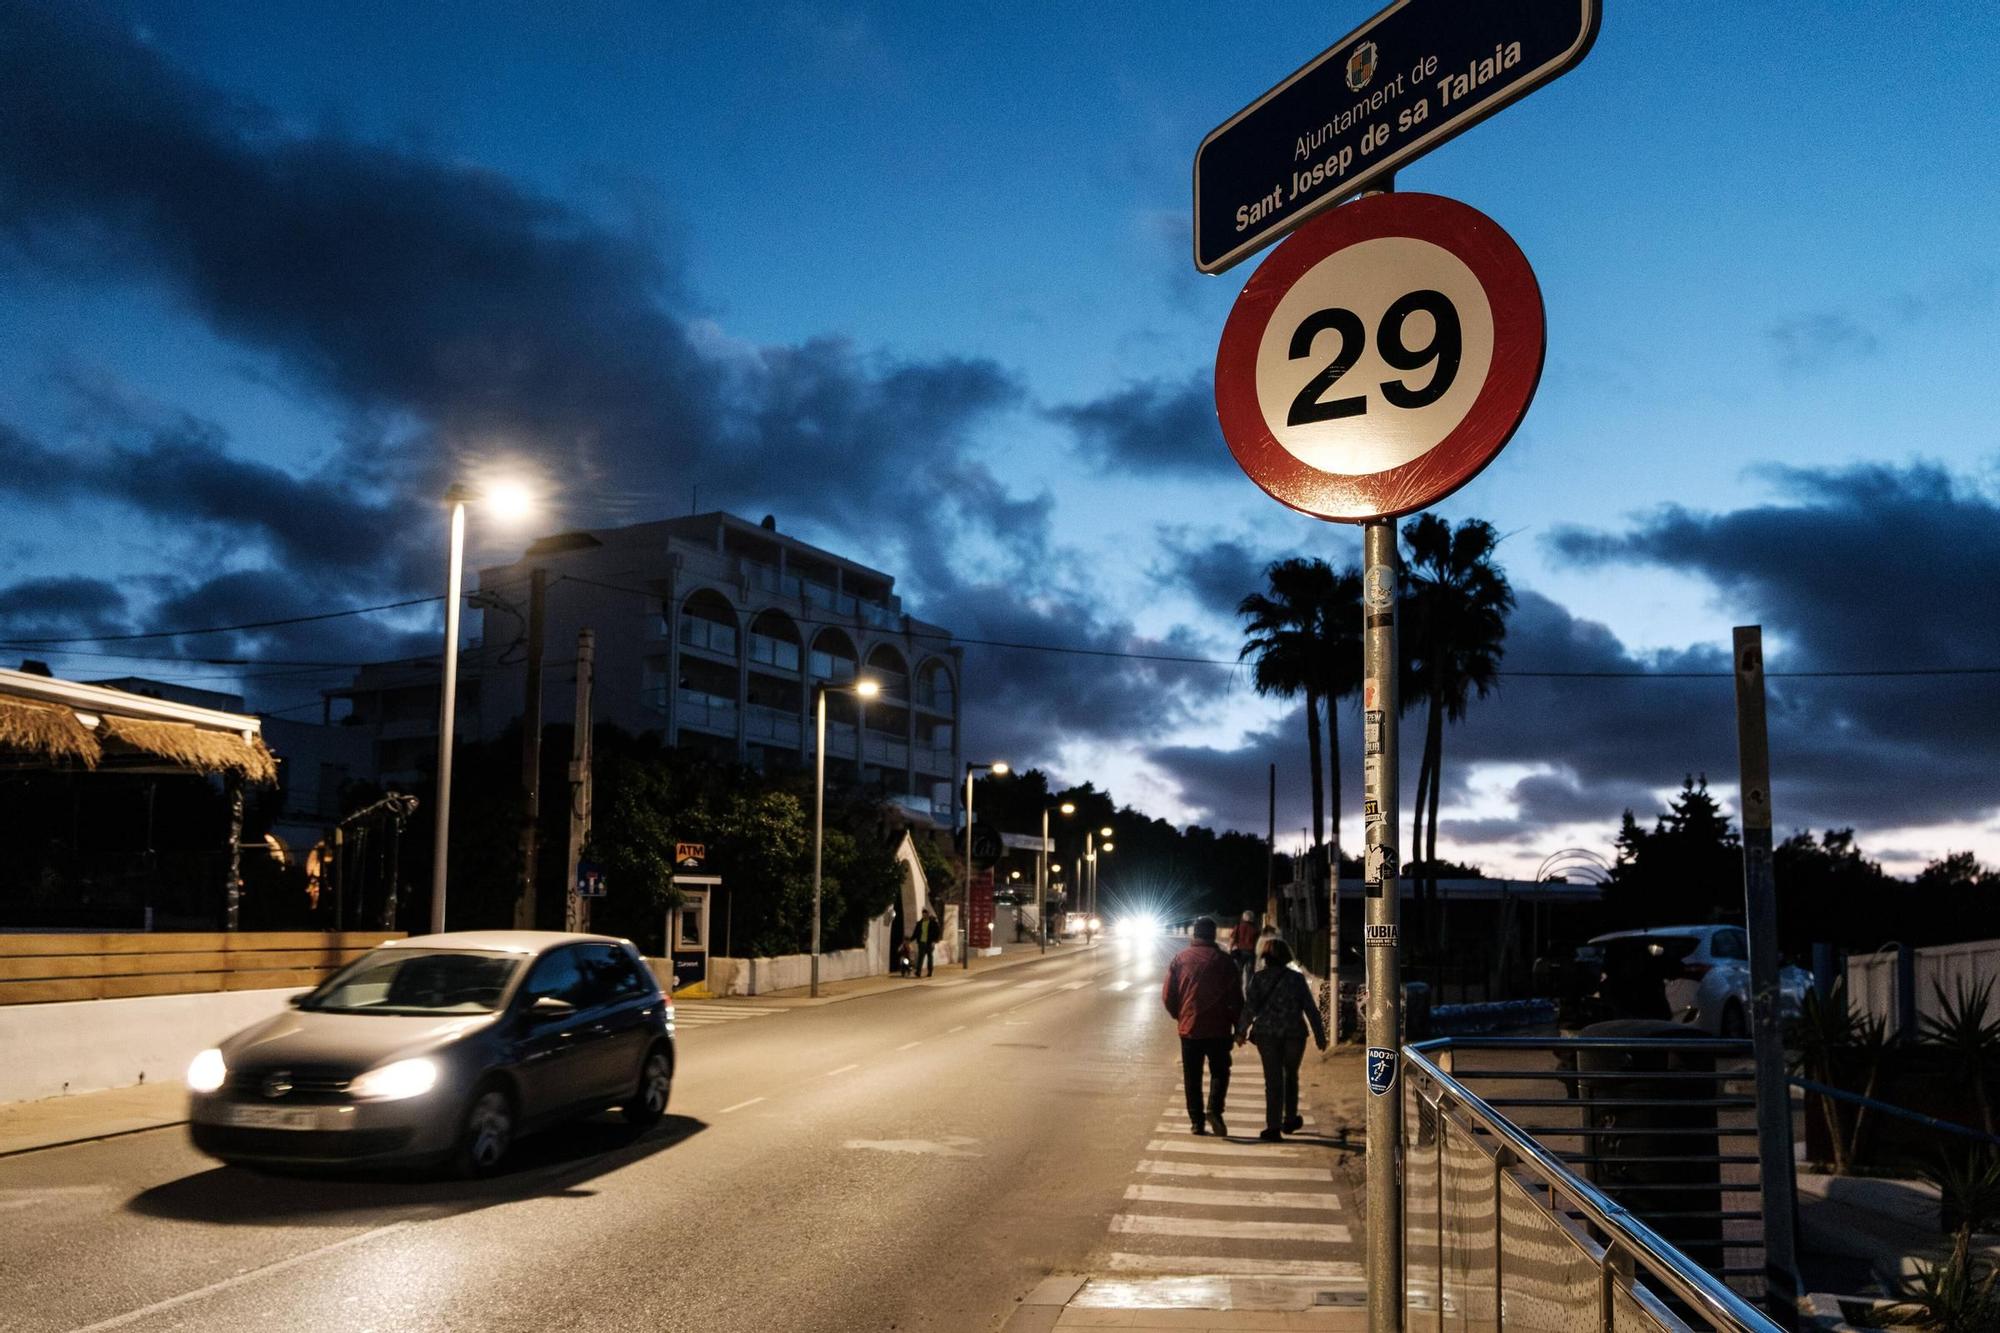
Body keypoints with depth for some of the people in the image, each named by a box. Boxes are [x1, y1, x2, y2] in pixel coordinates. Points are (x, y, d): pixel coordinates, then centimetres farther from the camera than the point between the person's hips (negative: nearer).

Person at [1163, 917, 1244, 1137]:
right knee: (1219, 1071, 11)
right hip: (1218, 1028, -1)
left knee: (1192, 1078, 10)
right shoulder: (1223, 961, -3)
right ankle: (1214, 1110, -11)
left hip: (1189, 1028, 1)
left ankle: (1197, 1122, 8)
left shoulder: (1180, 959, 1)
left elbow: (1167, 997, 1)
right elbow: (1236, 999, -4)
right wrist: (1239, 1027, 6)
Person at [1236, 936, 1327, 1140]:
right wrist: (1320, 1035, 7)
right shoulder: (1297, 978, 1)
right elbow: (1310, 1008, 1)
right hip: (1294, 1033, 1)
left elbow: (1250, 1006, -7)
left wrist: (1241, 1031, 1)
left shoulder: (1259, 977, -2)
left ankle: (1273, 1127, -2)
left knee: (1273, 1079, 2)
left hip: (1266, 1033, -1)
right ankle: (1290, 1119, 27)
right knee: (1291, 1075, 21)